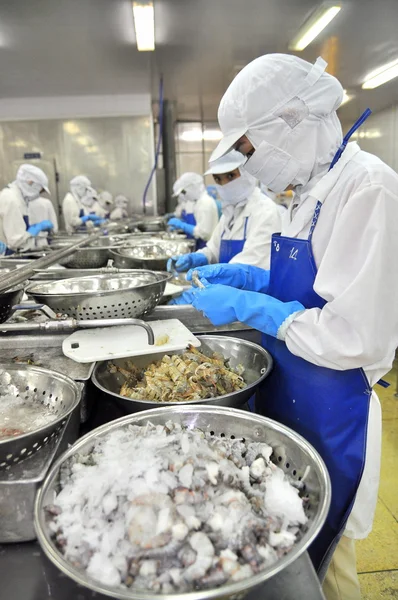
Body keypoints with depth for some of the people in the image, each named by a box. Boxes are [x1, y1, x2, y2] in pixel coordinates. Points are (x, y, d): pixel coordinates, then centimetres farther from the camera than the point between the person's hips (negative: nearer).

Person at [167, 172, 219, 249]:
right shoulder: (195, 202, 11)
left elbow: (204, 233, -22)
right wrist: (178, 224, 6)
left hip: (204, 247, -9)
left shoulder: (206, 202, -18)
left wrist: (182, 225, -19)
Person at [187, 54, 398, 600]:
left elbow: (353, 338, -25)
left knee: (319, 550, 15)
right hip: (290, 397, 8)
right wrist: (249, 278, 5)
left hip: (330, 416, -8)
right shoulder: (315, 187, 7)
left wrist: (247, 305, -18)